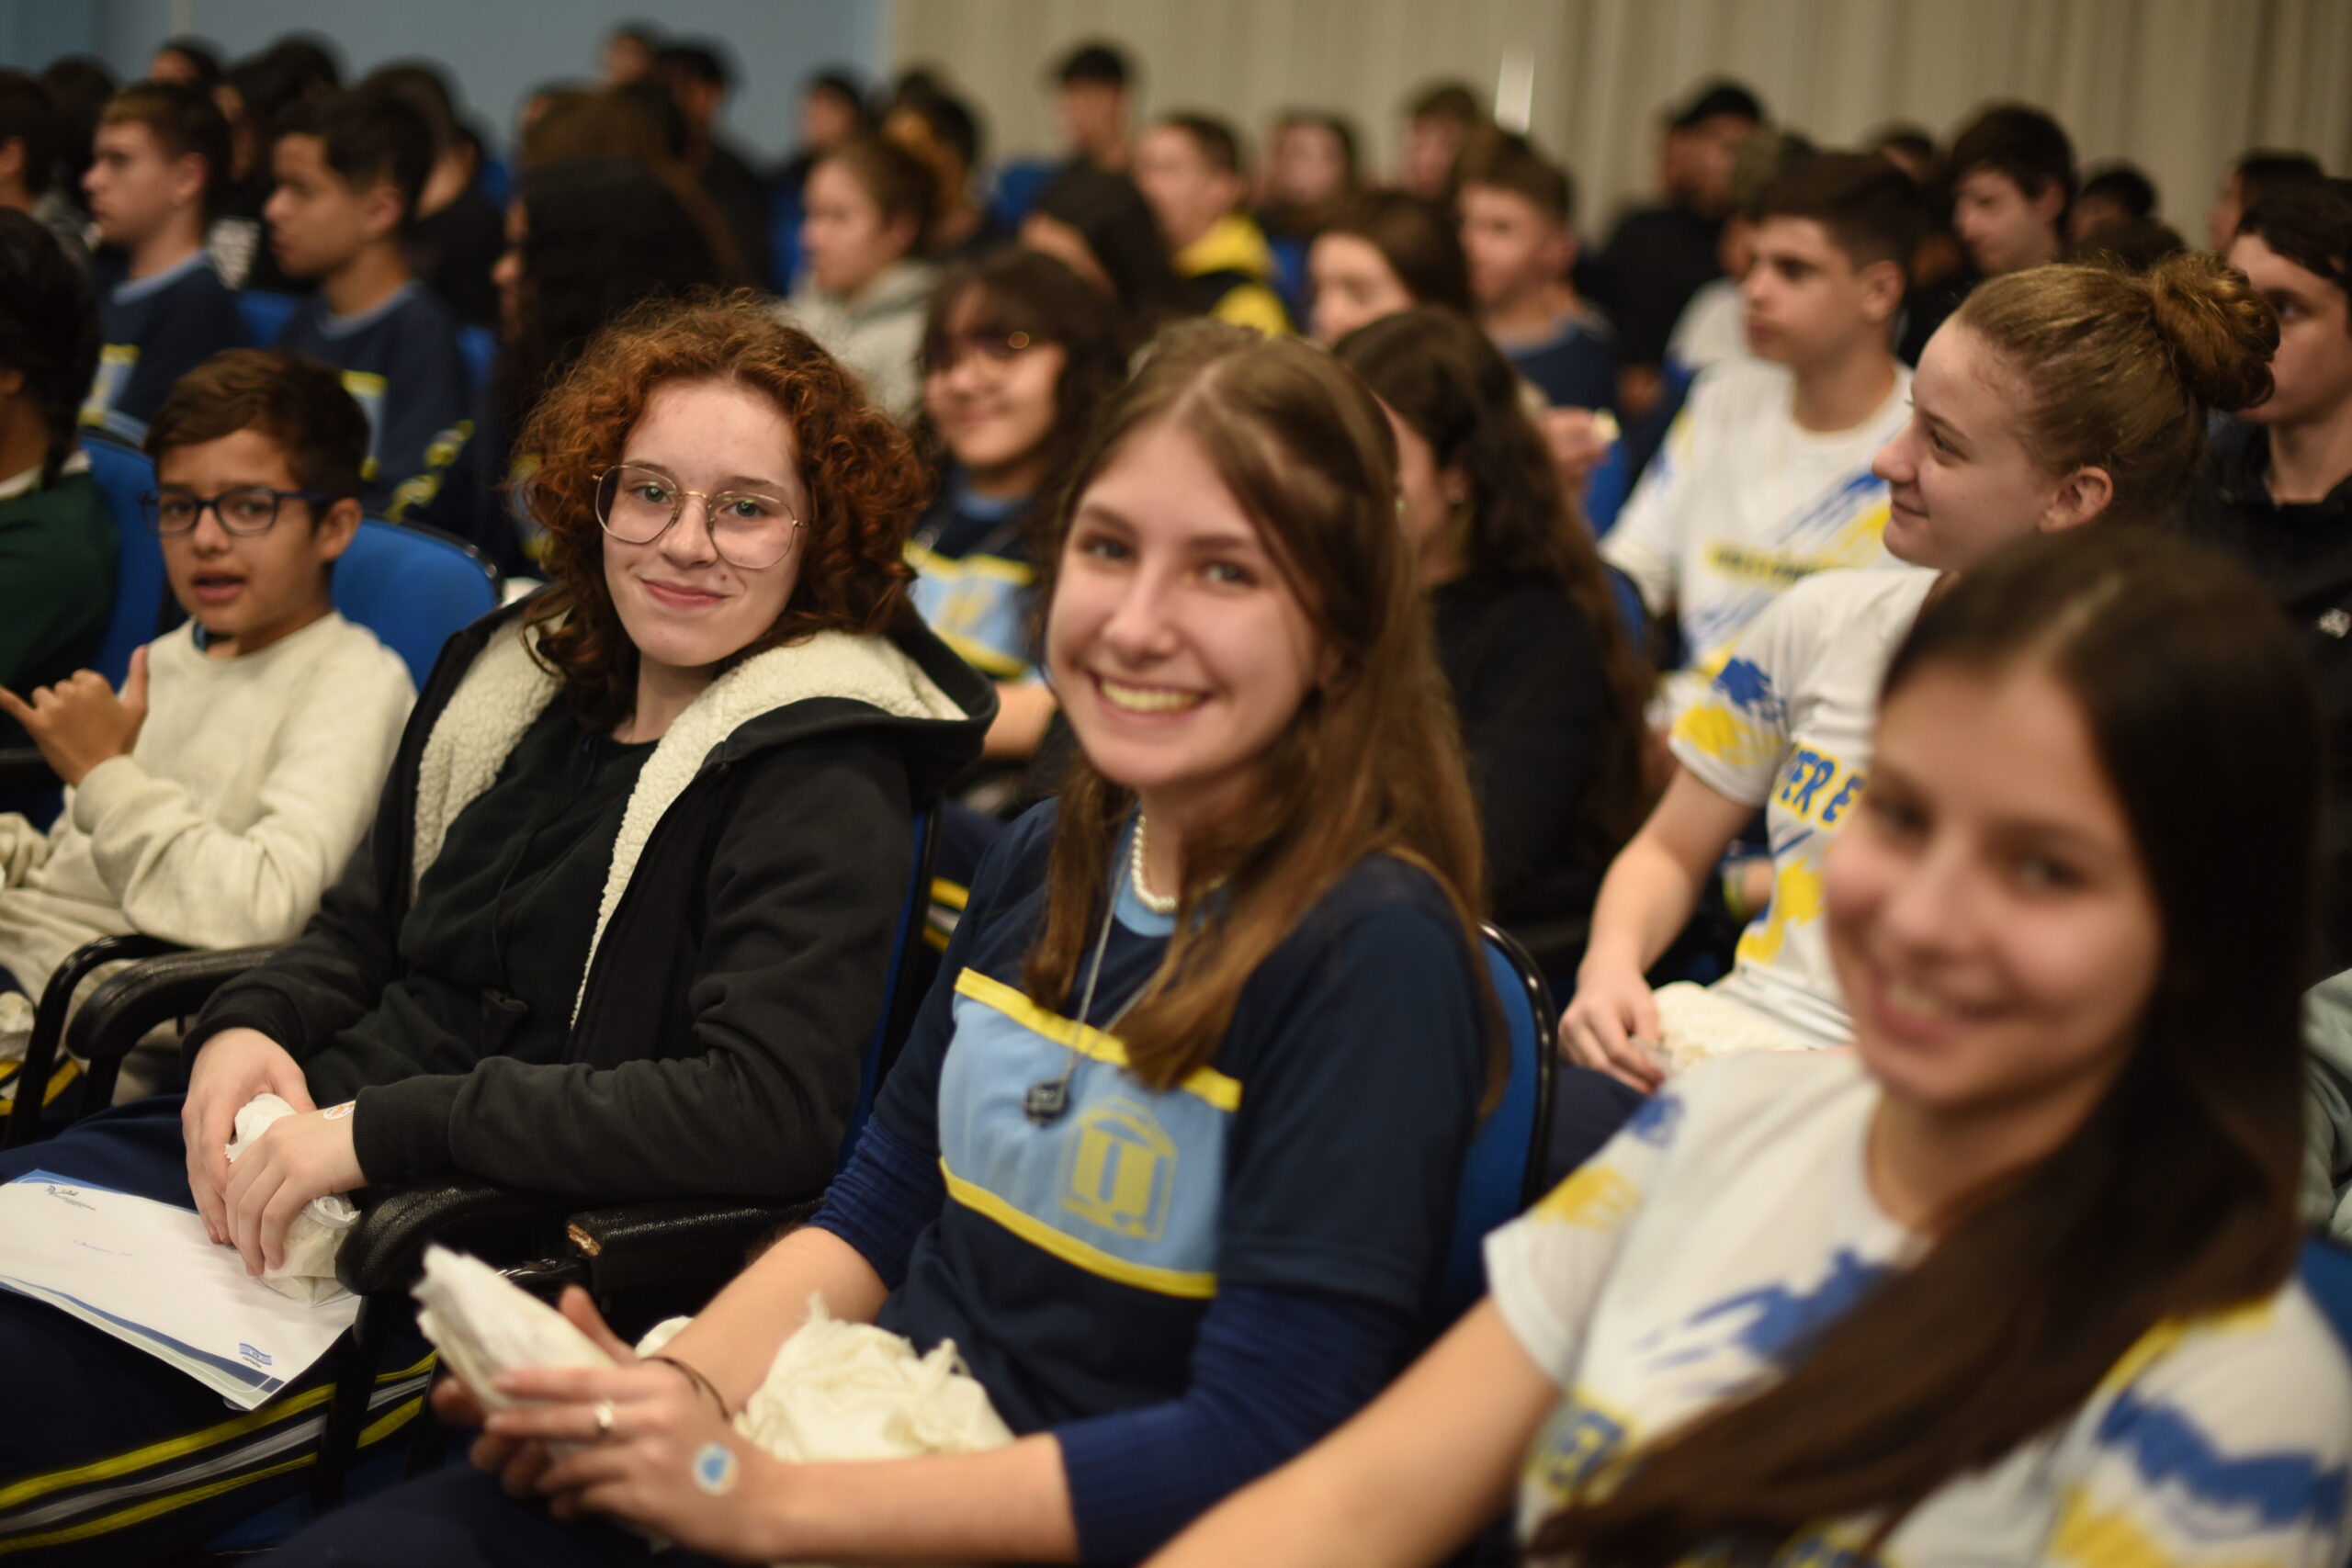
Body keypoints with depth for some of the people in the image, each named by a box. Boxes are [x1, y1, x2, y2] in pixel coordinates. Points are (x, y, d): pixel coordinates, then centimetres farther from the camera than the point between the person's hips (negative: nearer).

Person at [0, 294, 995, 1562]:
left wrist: (389, 1126, -22)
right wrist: (249, 1027, -2)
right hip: (288, 1140, 7)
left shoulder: (822, 779, -11)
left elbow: (773, 1110, -22)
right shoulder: (528, 672, 12)